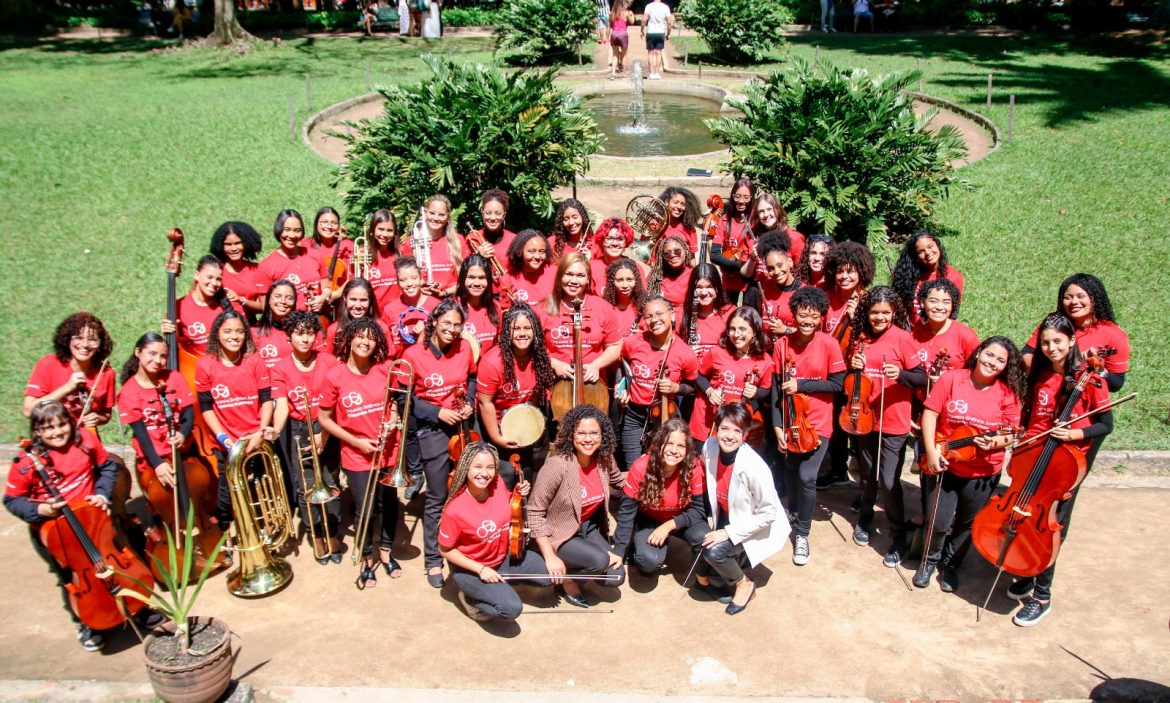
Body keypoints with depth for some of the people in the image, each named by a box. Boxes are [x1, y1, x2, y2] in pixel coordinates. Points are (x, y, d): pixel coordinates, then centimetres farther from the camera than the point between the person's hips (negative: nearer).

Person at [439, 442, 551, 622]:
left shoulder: (498, 485, -14)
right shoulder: (455, 509, -30)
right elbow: (445, 550, -16)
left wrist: (519, 495, -11)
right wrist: (480, 569, -20)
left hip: (504, 557, 6)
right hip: (471, 569, -6)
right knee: (512, 608, -25)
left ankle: (502, 582, 14)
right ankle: (471, 599, 2)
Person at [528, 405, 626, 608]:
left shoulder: (604, 460, -10)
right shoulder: (557, 466, -28)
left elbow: (620, 484, 14)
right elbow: (534, 512, -22)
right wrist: (550, 556, -23)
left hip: (589, 528, 6)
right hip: (559, 535, -6)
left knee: (616, 576, -8)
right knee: (600, 560, -28)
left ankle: (578, 568, 18)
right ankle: (566, 578, 2)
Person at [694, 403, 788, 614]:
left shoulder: (754, 468, -32)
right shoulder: (710, 447, -16)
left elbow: (769, 513, -23)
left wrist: (729, 532, -25)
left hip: (757, 527, -6)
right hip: (727, 518, 6)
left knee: (713, 551, -24)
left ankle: (744, 584, 4)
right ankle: (738, 558, 16)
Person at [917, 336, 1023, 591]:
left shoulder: (1008, 393, -8)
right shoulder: (951, 380, -9)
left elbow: (1010, 434, -4)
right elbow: (930, 413, -7)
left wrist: (995, 443, -26)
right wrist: (931, 451, -15)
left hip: (984, 473, 1)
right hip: (946, 464, -1)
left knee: (967, 524, 16)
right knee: (940, 522, 0)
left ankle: (950, 566, 39)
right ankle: (930, 560, 29)